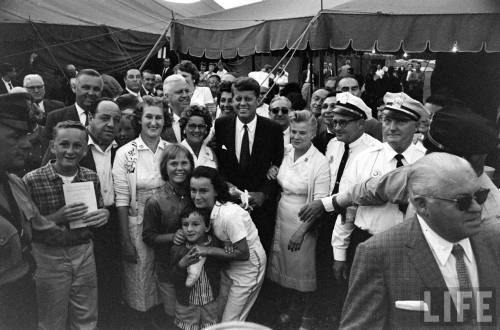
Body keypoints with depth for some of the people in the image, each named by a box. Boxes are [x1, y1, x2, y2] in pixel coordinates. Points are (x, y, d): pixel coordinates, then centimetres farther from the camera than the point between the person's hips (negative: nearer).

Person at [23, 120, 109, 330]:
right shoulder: (32, 181, -12)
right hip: (49, 257, -3)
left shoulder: (92, 177, 0)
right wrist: (57, 217, -25)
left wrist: (104, 214, -11)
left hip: (84, 252, 3)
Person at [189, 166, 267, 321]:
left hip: (248, 266, -7)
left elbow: (243, 254, -28)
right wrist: (182, 232, -11)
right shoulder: (207, 208, -8)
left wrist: (208, 250, -24)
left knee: (230, 323, 4)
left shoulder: (229, 215, -32)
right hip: (231, 264, 7)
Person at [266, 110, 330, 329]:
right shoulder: (286, 152, -2)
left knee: (304, 268, 11)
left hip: (303, 221, -5)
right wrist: (273, 175, -7)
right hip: (282, 216, 6)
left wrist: (301, 231, -23)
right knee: (287, 264, 18)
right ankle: (295, 305, 43)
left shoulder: (320, 162, -19)